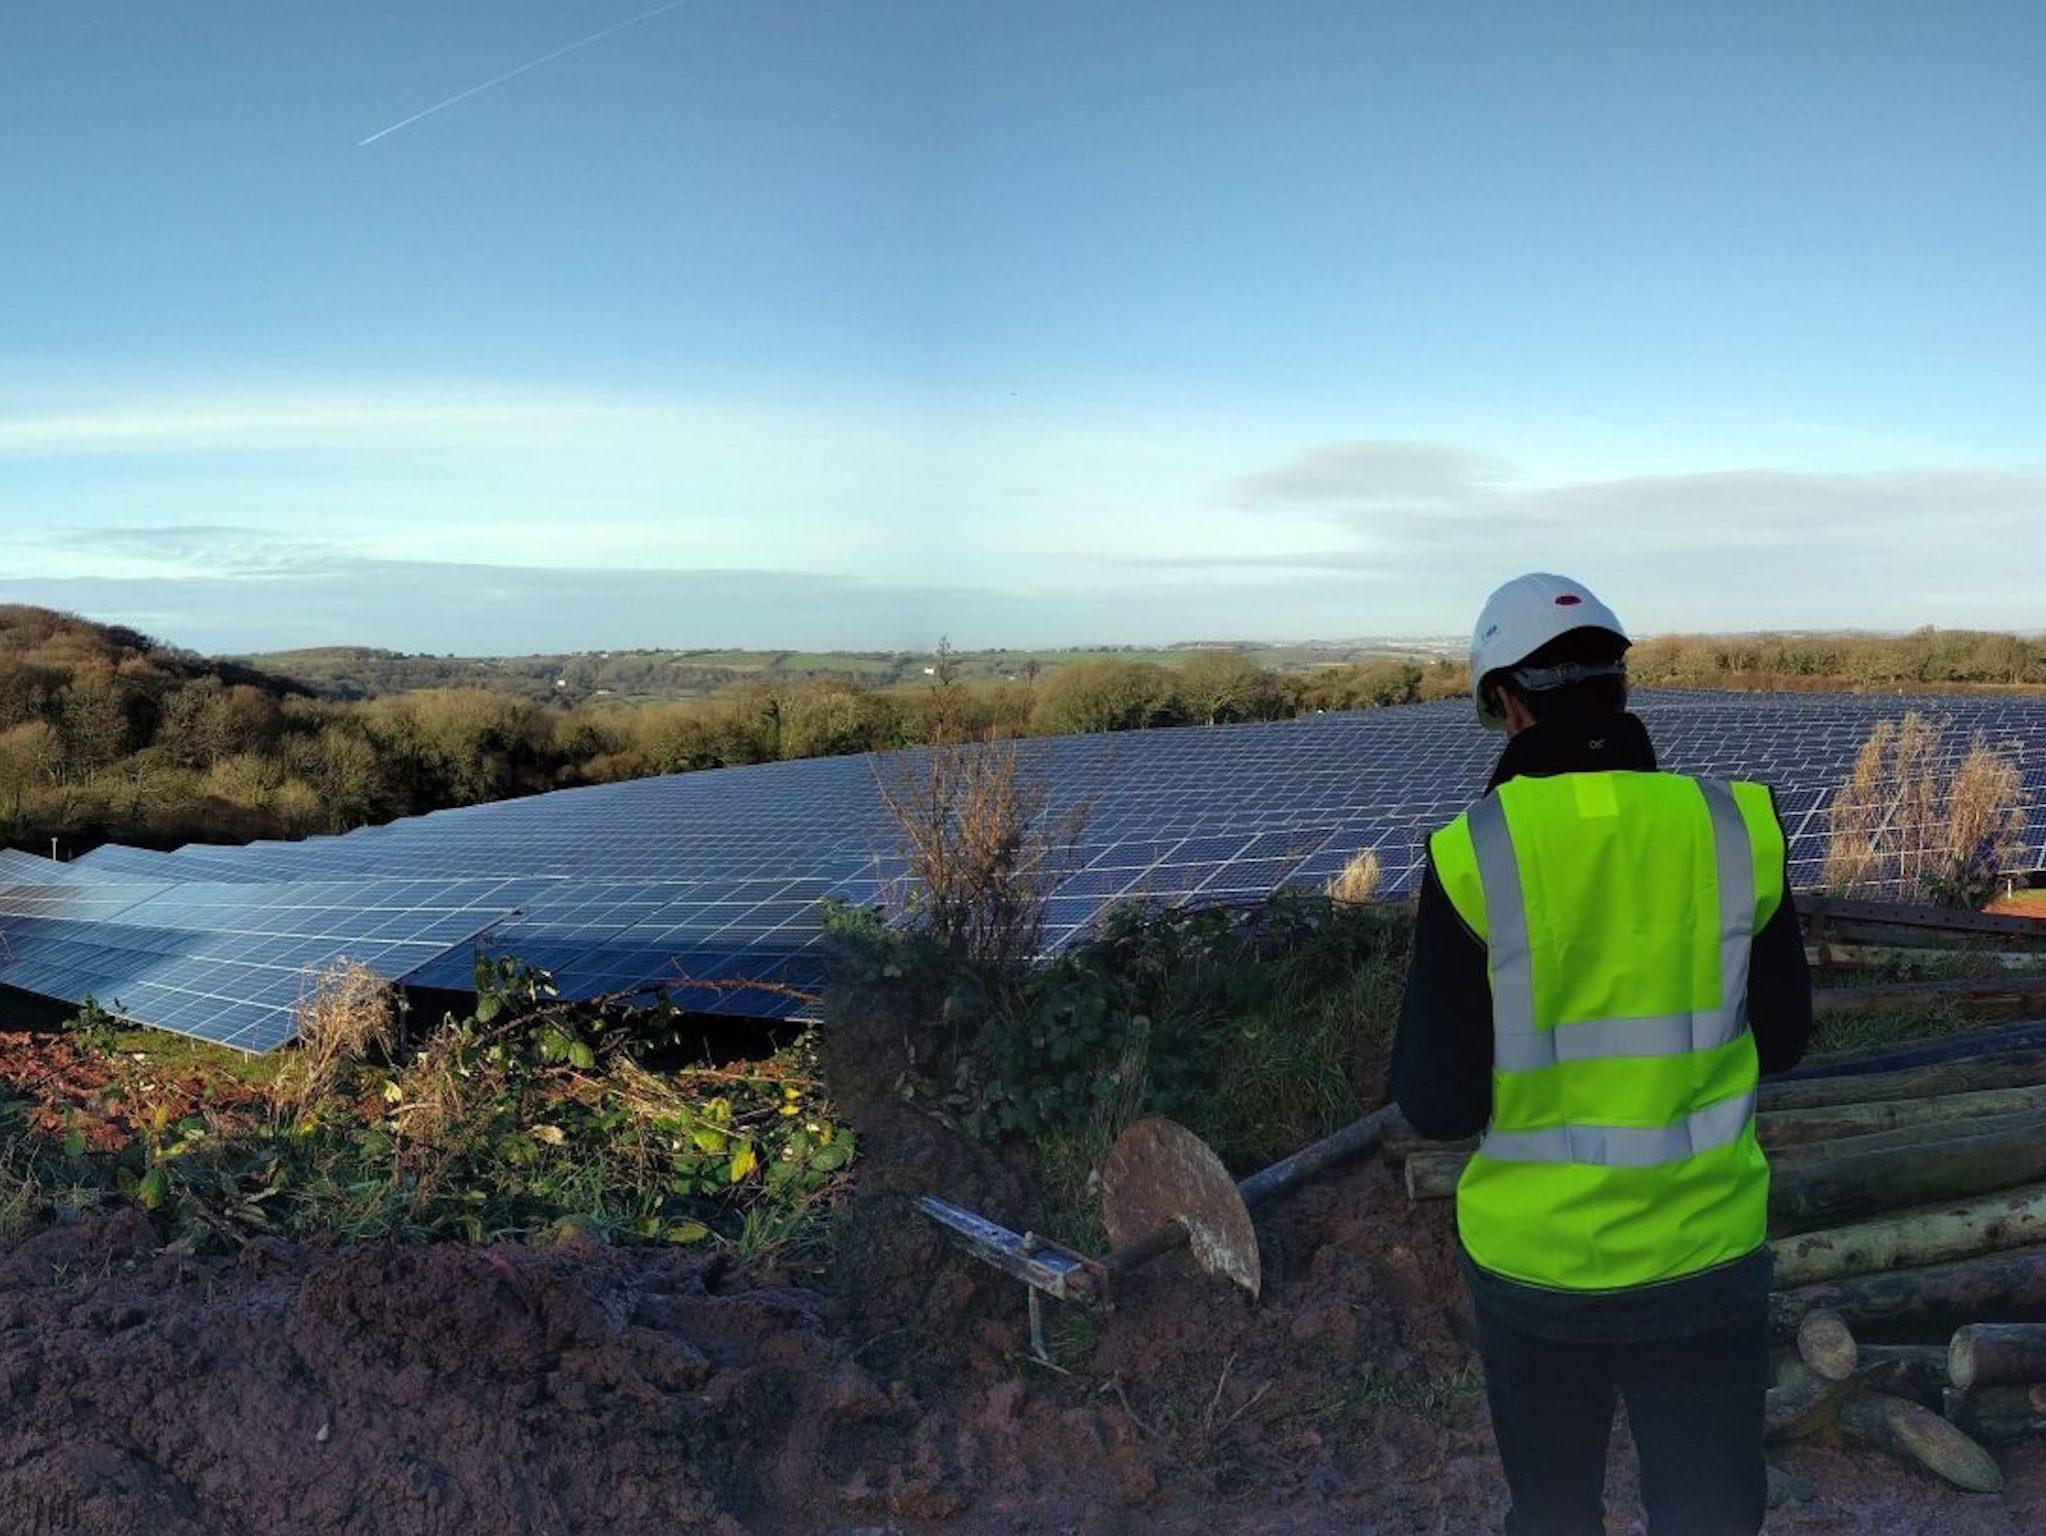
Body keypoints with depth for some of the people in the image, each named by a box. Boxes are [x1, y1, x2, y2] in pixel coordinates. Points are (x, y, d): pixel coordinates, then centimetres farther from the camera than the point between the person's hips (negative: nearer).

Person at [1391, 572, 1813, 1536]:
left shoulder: (1474, 857, -17)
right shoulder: (1735, 828, -9)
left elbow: (1438, 1103, -12)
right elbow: (1779, 1041, 5)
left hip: (1534, 1257, -1)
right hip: (1704, 1251, 1)